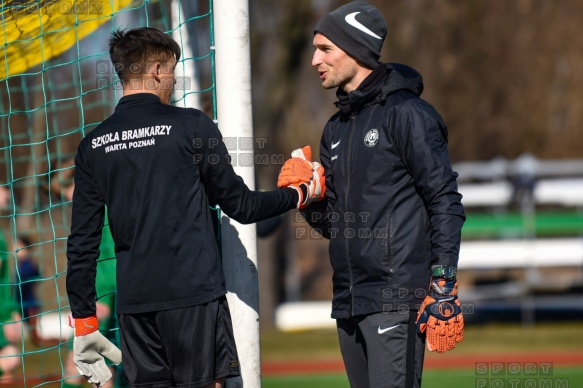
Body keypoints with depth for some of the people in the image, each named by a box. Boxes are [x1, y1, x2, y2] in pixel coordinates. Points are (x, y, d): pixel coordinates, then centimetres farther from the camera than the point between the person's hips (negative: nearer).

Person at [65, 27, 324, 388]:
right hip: (194, 292, -4)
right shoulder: (192, 126, -4)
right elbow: (240, 205, 3)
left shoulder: (93, 145, 7)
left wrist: (84, 321, 12)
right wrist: (301, 194, 21)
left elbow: (82, 242, 7)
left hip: (134, 301, 4)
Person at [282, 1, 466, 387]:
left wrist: (443, 285, -16)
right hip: (349, 301, 8)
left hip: (397, 301, -8)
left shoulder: (405, 113, -6)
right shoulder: (336, 128, 19)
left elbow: (445, 202, -10)